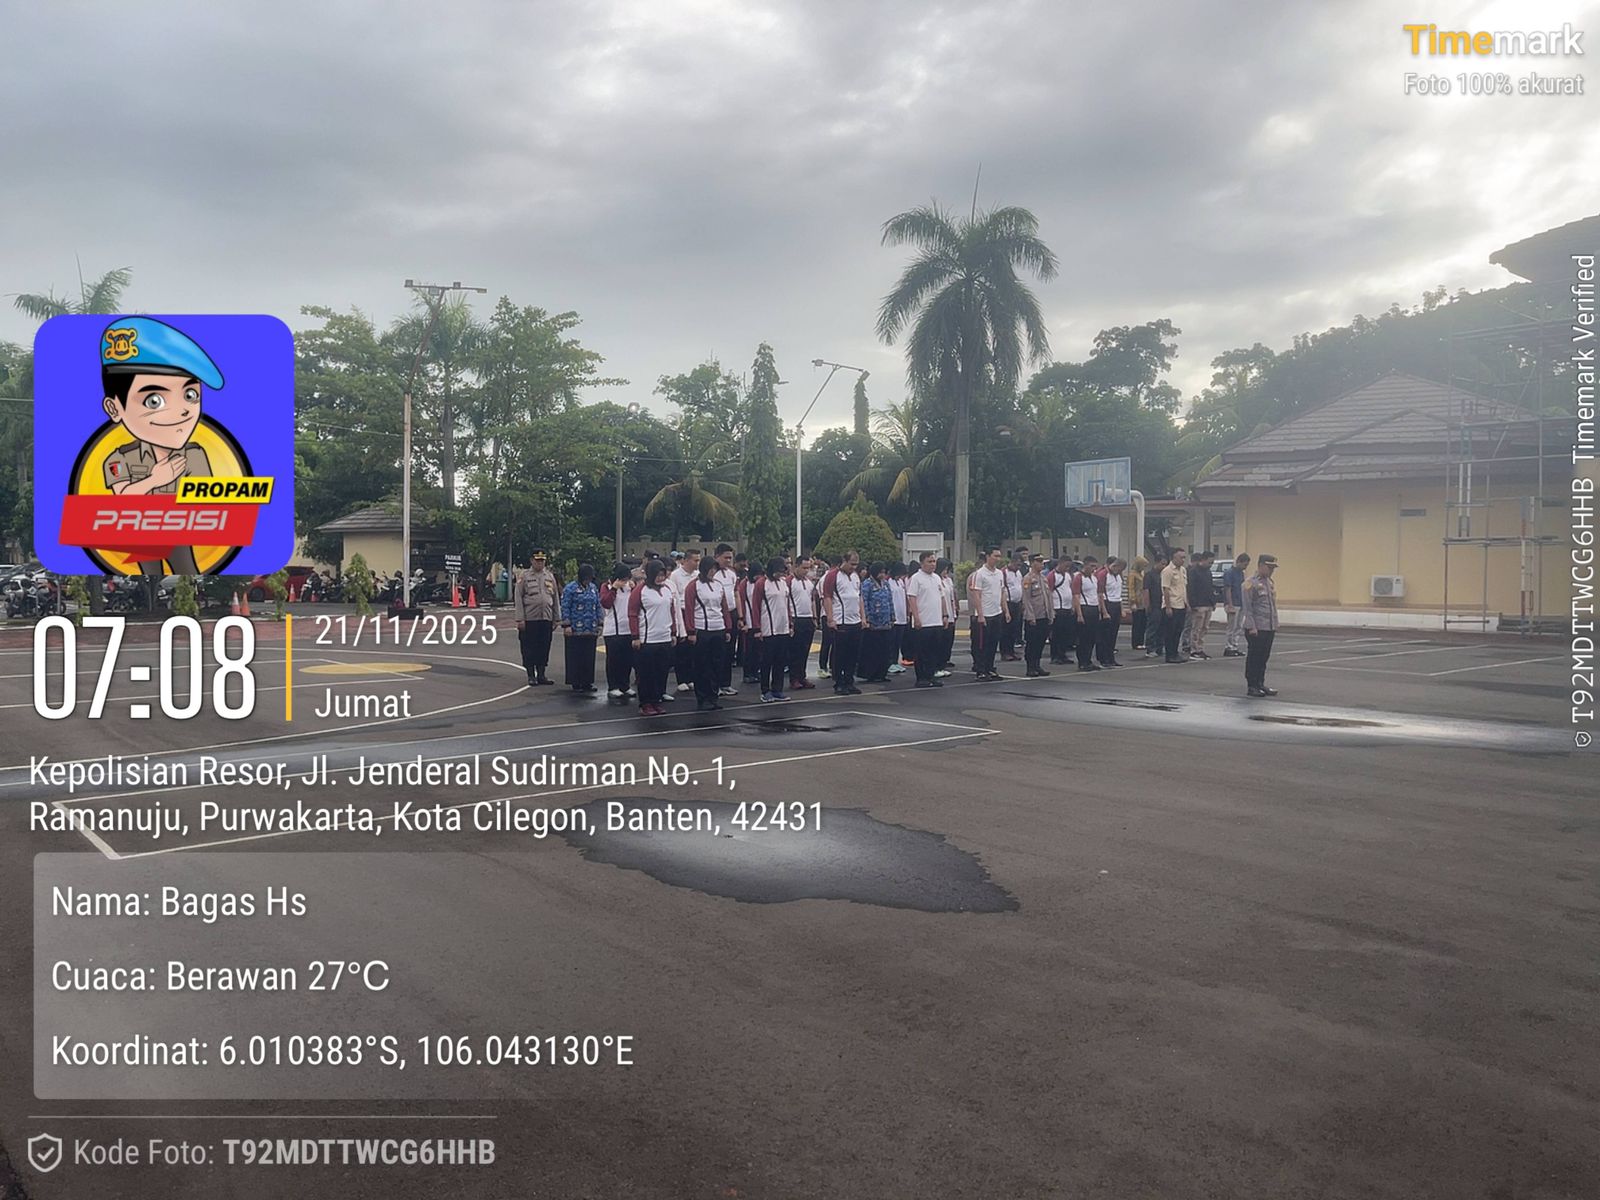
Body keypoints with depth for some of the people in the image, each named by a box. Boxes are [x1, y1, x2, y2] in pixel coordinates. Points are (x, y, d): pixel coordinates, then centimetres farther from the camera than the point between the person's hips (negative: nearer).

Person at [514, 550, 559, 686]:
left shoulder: (550, 576, 11)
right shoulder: (524, 576, 0)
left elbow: (556, 598, 13)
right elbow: (518, 598, -4)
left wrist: (556, 618, 9)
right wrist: (520, 619, -11)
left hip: (546, 619, 3)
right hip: (530, 619, -3)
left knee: (544, 648, 6)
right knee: (529, 649, 1)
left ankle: (541, 675, 14)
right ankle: (531, 676, 9)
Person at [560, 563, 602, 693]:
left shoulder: (594, 588, 12)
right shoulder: (570, 589, -5)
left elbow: (598, 607, 16)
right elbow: (565, 608, -7)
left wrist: (599, 625, 12)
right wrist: (566, 625, -12)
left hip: (591, 631, 5)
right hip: (575, 630, -5)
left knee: (589, 657, 8)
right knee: (575, 657, 0)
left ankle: (587, 682, 15)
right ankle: (575, 683, 7)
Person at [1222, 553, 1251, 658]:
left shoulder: (1241, 573, 14)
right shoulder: (1229, 573, -12)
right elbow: (1227, 590, -15)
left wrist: (1245, 604, 16)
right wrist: (1230, 605, -19)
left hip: (1241, 605, 8)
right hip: (1233, 605, -8)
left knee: (1239, 628, 10)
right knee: (1232, 628, -4)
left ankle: (1235, 647, 15)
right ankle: (1230, 648, 2)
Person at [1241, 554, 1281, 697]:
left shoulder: (1271, 583, 15)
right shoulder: (1251, 583, -11)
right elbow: (1247, 607, -14)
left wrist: (1275, 625, 17)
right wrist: (1251, 627, -18)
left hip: (1270, 628, 7)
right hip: (1256, 628, -7)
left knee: (1264, 657, 12)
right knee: (1254, 657, 0)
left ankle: (1260, 684, 19)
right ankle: (1252, 686, 6)